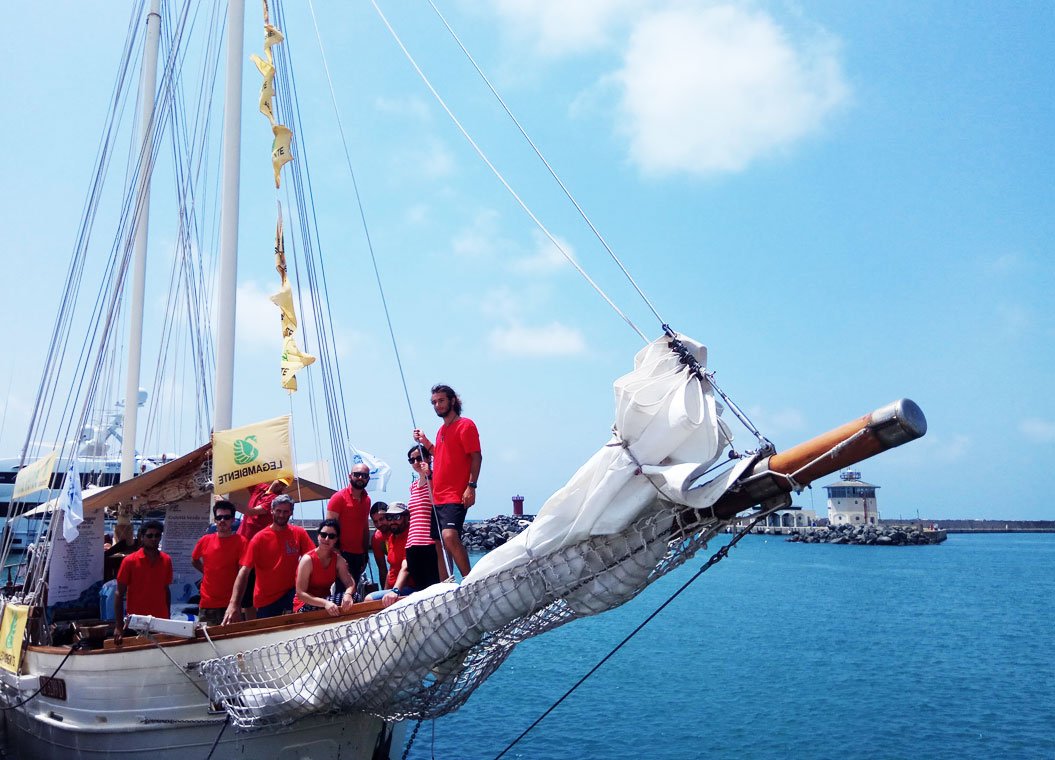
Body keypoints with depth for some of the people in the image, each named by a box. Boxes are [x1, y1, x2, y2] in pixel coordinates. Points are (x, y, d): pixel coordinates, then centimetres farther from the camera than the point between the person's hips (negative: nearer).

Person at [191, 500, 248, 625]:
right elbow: (194, 560, 25)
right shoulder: (205, 540, 5)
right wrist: (207, 572, 11)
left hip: (230, 604, -3)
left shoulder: (240, 541, -8)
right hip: (207, 604, 4)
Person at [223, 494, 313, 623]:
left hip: (290, 593, 0)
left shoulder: (299, 533, -2)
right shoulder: (259, 538, -8)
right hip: (265, 599, 0)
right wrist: (234, 604, -26)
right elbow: (244, 570, -14)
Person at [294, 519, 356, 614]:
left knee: (353, 596, -20)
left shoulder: (338, 559, -2)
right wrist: (325, 603, -36)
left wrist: (348, 594, -34)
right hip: (306, 606, -6)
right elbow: (300, 594, -22)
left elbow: (350, 583, -8)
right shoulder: (308, 560, -18)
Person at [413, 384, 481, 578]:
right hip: (439, 497, 8)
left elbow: (476, 457, -11)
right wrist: (426, 443, 17)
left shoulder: (465, 425, -4)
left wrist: (471, 486, -19)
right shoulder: (442, 430, 20)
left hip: (456, 496, -8)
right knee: (448, 540, 9)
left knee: (450, 536, -24)